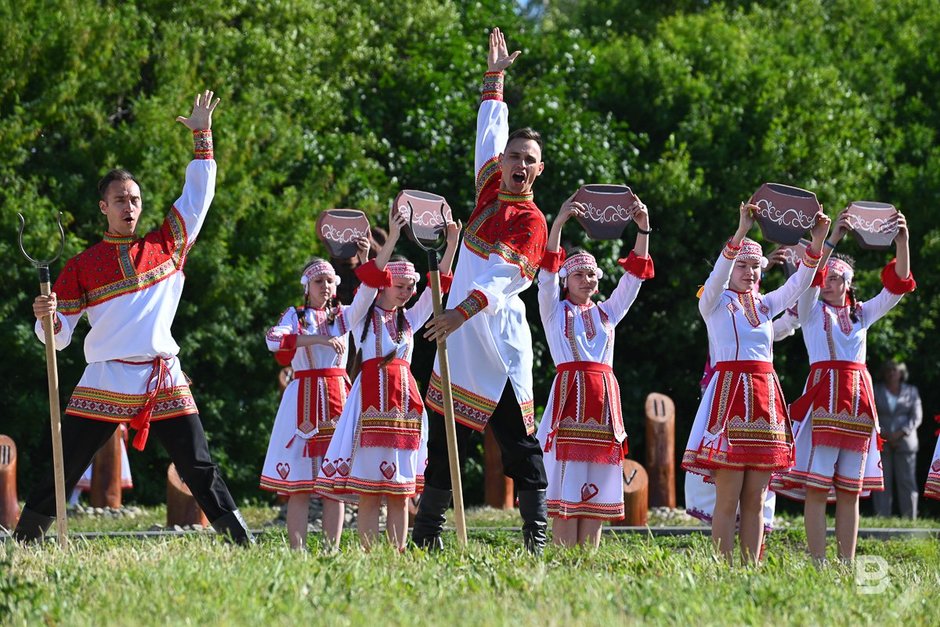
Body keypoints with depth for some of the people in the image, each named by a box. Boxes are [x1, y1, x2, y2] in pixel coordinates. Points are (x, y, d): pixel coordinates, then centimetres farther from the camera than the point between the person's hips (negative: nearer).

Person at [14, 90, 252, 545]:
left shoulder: (166, 247, 12)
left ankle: (242, 543, 3)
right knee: (60, 473, -3)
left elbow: (199, 195, 14)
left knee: (200, 470, 0)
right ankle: (23, 545, 5)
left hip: (164, 382, 1)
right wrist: (48, 318, -16)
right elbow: (59, 336, 6)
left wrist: (203, 137, 10)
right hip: (105, 383, -1)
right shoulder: (81, 266, 7)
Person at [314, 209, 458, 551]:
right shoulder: (362, 314, 5)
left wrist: (452, 243, 3)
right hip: (371, 396, -5)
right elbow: (371, 279, -10)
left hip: (405, 399, 5)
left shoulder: (409, 319, 19)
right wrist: (392, 238, -20)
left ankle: (397, 555, 2)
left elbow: (438, 285, 14)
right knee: (369, 490, -8)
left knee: (401, 491, 2)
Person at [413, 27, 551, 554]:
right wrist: (496, 76, 26)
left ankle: (538, 536, -6)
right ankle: (427, 534, 8)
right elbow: (490, 133, 23)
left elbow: (504, 275, -19)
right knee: (446, 440, 6)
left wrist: (465, 308, -33)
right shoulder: (491, 192, 12)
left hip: (499, 338, -6)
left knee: (520, 442, -6)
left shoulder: (531, 220, -5)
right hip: (461, 337, 6)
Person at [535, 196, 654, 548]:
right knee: (566, 494, -8)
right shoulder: (555, 311, 9)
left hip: (604, 401, 4)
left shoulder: (606, 313, 20)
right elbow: (547, 272, -5)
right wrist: (558, 224, -16)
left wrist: (643, 230, 1)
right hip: (569, 397, -4)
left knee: (595, 495, 2)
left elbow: (634, 276, 13)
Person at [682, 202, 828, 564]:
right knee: (728, 499, -7)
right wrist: (741, 232, -29)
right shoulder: (715, 303, 2)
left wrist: (817, 241, -7)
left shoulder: (766, 305, 17)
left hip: (764, 397, 5)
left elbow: (799, 283, 7)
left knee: (755, 500, 4)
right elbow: (718, 274, -17)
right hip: (729, 393, -5)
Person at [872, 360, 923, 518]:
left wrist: (900, 433, -11)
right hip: (881, 444, 0)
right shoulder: (876, 391, 10)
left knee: (907, 481, -5)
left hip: (904, 442, 0)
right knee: (882, 482, -7)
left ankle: (910, 519, -6)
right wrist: (882, 434, -11)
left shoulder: (911, 391, 11)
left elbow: (916, 417, 4)